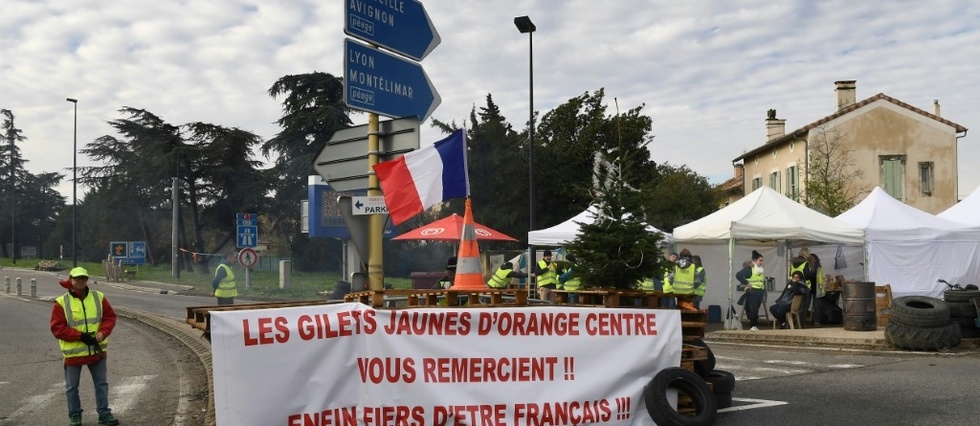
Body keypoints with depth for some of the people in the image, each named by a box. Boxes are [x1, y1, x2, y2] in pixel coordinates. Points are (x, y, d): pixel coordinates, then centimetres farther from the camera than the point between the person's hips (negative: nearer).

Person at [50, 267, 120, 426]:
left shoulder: (98, 297, 1)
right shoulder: (61, 302, -9)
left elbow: (110, 317, 5)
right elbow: (57, 328, -12)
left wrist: (103, 332, -15)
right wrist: (80, 336, -20)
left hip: (97, 350, 2)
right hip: (73, 352, -2)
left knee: (101, 383, 9)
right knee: (72, 386, 9)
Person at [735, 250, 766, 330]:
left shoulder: (762, 270, 14)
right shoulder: (749, 269, -10)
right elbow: (738, 275, -20)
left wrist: (764, 289, 16)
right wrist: (746, 283, -18)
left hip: (760, 292, 7)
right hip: (751, 292, -7)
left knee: (756, 310, 9)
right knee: (752, 309, -12)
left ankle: (755, 326, 15)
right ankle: (752, 326, -7)